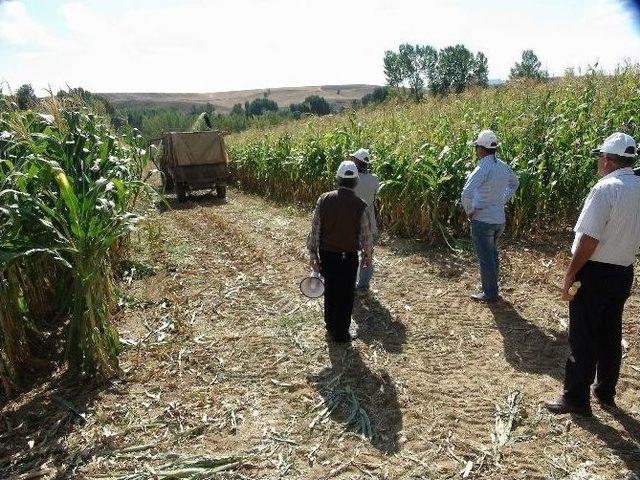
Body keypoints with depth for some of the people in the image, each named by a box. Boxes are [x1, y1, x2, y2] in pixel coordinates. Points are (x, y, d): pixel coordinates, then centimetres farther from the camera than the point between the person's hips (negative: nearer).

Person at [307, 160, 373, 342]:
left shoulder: (324, 199, -9)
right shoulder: (359, 205, -14)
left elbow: (315, 229, -6)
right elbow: (365, 234, -7)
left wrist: (313, 254, 4)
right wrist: (367, 254, 10)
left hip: (327, 254, 3)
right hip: (349, 256, -2)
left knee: (330, 291, 20)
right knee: (346, 295, 12)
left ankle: (330, 327, 36)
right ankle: (341, 333, 23)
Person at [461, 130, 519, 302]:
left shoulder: (483, 168, -20)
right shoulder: (503, 166, 4)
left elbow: (466, 192, -30)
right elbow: (514, 183, 24)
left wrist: (468, 211, -15)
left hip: (483, 220, -8)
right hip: (499, 219, 8)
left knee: (485, 258, 3)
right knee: (492, 254, 21)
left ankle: (490, 293, 13)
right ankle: (491, 288, 34)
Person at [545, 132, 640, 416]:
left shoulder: (606, 188, -20)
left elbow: (589, 240, -22)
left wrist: (570, 275, -15)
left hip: (595, 274, -7)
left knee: (583, 339, 3)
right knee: (611, 336, 18)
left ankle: (576, 399, 13)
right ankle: (606, 393, 32)